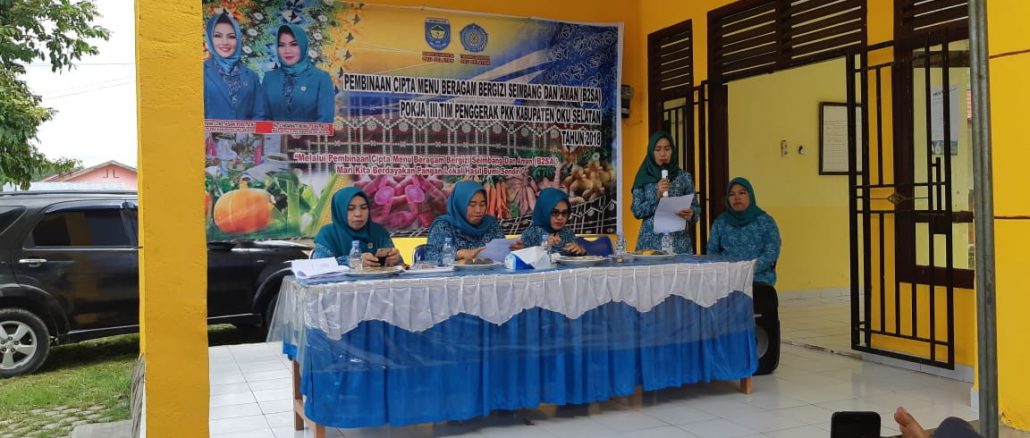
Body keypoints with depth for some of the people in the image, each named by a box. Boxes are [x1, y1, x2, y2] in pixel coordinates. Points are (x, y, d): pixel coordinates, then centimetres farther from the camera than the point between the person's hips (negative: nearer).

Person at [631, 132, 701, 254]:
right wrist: (657, 196, -15)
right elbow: (637, 211, -1)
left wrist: (691, 214, -18)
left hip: (678, 240, 0)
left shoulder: (684, 177, 3)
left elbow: (695, 207, 4)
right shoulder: (643, 177, 2)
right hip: (650, 241, 0)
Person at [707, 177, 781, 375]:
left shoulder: (765, 221, 10)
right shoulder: (720, 222, 19)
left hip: (759, 279, -2)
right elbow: (711, 252, 13)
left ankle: (760, 360, -15)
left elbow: (771, 252, 0)